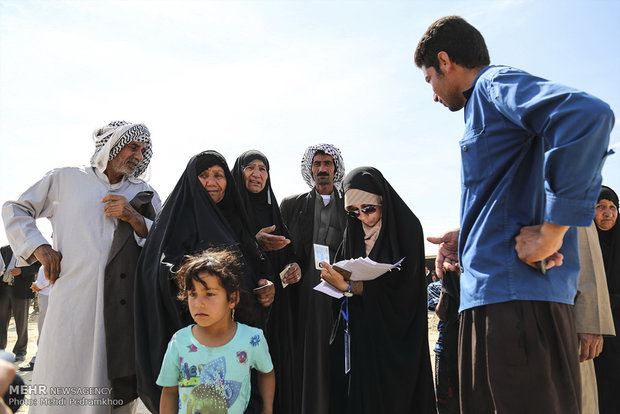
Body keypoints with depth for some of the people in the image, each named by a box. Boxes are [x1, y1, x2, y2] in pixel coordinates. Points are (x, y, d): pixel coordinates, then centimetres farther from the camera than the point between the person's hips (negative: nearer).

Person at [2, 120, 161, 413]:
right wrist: (38, 247, 4)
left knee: (121, 389, 2)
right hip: (74, 299, -1)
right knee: (62, 386, 0)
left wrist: (134, 218, -6)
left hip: (122, 303, 2)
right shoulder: (66, 179, 11)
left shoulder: (144, 194, 16)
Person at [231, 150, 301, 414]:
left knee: (278, 361, 5)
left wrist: (294, 265, -5)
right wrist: (255, 243, -22)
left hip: (277, 301, 5)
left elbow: (287, 250, 16)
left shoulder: (272, 210, 16)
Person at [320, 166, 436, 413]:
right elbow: (347, 276, 10)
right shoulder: (354, 231, 8)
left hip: (394, 336, -4)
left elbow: (400, 285, -17)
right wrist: (338, 278, -12)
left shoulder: (406, 227, -9)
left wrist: (348, 287, -23)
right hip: (359, 332, 5)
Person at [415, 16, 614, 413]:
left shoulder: (496, 82, -5)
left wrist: (550, 233, -22)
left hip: (519, 295, -10)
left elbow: (588, 115, -25)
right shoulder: (488, 104, 23)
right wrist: (468, 237, 17)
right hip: (491, 297, 10)